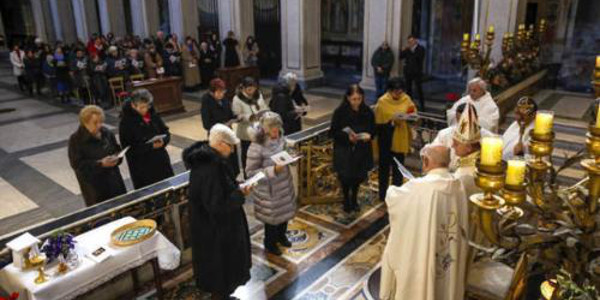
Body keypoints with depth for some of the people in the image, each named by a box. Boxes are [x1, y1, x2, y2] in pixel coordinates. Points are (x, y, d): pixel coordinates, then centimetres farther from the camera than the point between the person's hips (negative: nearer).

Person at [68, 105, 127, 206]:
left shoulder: (106, 133, 1)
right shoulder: (75, 139, -12)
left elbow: (117, 149, 13)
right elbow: (77, 164, -16)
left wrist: (116, 158, -10)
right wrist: (100, 164, -26)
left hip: (113, 179, 5)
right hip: (93, 185, -5)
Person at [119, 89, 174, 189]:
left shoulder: (153, 115, 2)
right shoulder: (126, 122, -11)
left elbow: (166, 133, 9)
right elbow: (129, 148, -15)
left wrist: (163, 141, -14)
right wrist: (151, 146, -24)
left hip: (161, 161, 5)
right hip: (142, 168, -5)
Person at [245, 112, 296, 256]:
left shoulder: (280, 139, -6)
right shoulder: (256, 147, -27)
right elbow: (250, 172, -23)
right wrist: (273, 170, -30)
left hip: (284, 183, 6)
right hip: (268, 189, -6)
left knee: (285, 211, 22)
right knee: (272, 217, 13)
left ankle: (281, 236, 51)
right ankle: (270, 243, 40)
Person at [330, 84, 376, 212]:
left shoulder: (367, 112, -6)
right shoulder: (340, 112, -14)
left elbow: (373, 129, 4)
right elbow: (332, 132, -10)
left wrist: (369, 135, -18)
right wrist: (347, 137, -26)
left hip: (362, 150, 3)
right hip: (344, 150, -2)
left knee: (359, 176, 12)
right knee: (346, 177, 4)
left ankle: (354, 199, 38)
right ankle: (346, 199, 32)